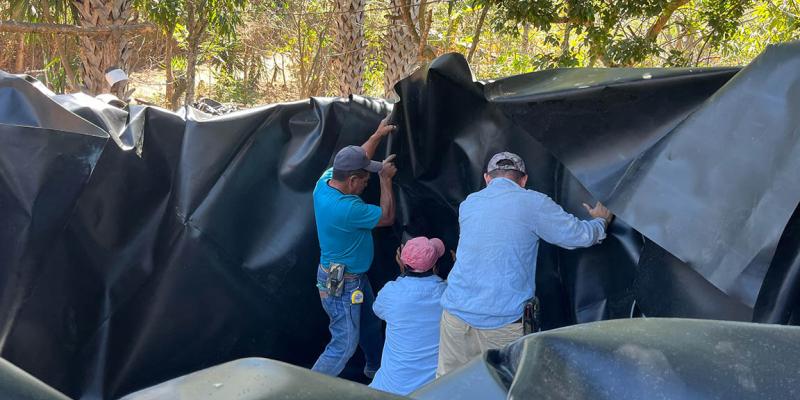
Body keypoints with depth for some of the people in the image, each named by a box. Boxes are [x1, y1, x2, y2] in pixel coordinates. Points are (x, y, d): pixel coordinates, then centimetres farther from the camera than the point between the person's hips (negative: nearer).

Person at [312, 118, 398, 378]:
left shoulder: (326, 180, -9)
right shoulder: (347, 209, -35)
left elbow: (357, 160, 11)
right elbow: (387, 217, -18)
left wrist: (378, 135, 15)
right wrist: (385, 179, -10)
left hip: (355, 276, 10)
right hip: (341, 284, -10)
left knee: (370, 324, 27)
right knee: (345, 345, 1)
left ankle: (375, 367, 50)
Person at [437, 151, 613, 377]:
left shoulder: (468, 204, 12)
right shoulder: (533, 203, -4)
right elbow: (581, 236, 1)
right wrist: (601, 221, 23)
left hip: (456, 313, 5)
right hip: (504, 321, -4)